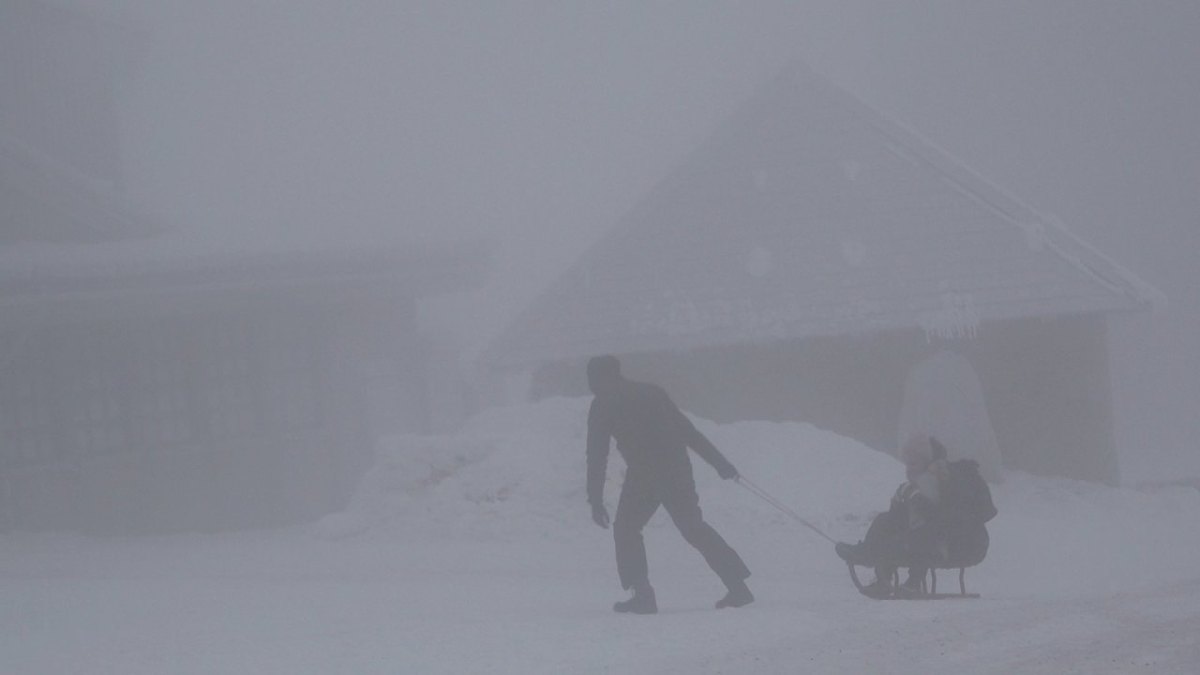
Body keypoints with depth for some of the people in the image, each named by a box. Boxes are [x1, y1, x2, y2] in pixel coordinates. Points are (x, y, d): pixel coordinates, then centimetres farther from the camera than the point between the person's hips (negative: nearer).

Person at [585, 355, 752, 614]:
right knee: (694, 527, 15)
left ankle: (643, 594, 2)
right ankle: (738, 585, 8)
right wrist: (719, 461, 21)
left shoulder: (603, 406, 6)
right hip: (677, 470, 5)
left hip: (643, 474, -5)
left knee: (626, 528, 13)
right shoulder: (651, 392, 20)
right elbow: (689, 431, 19)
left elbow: (597, 455, 1)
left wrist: (595, 500, 2)